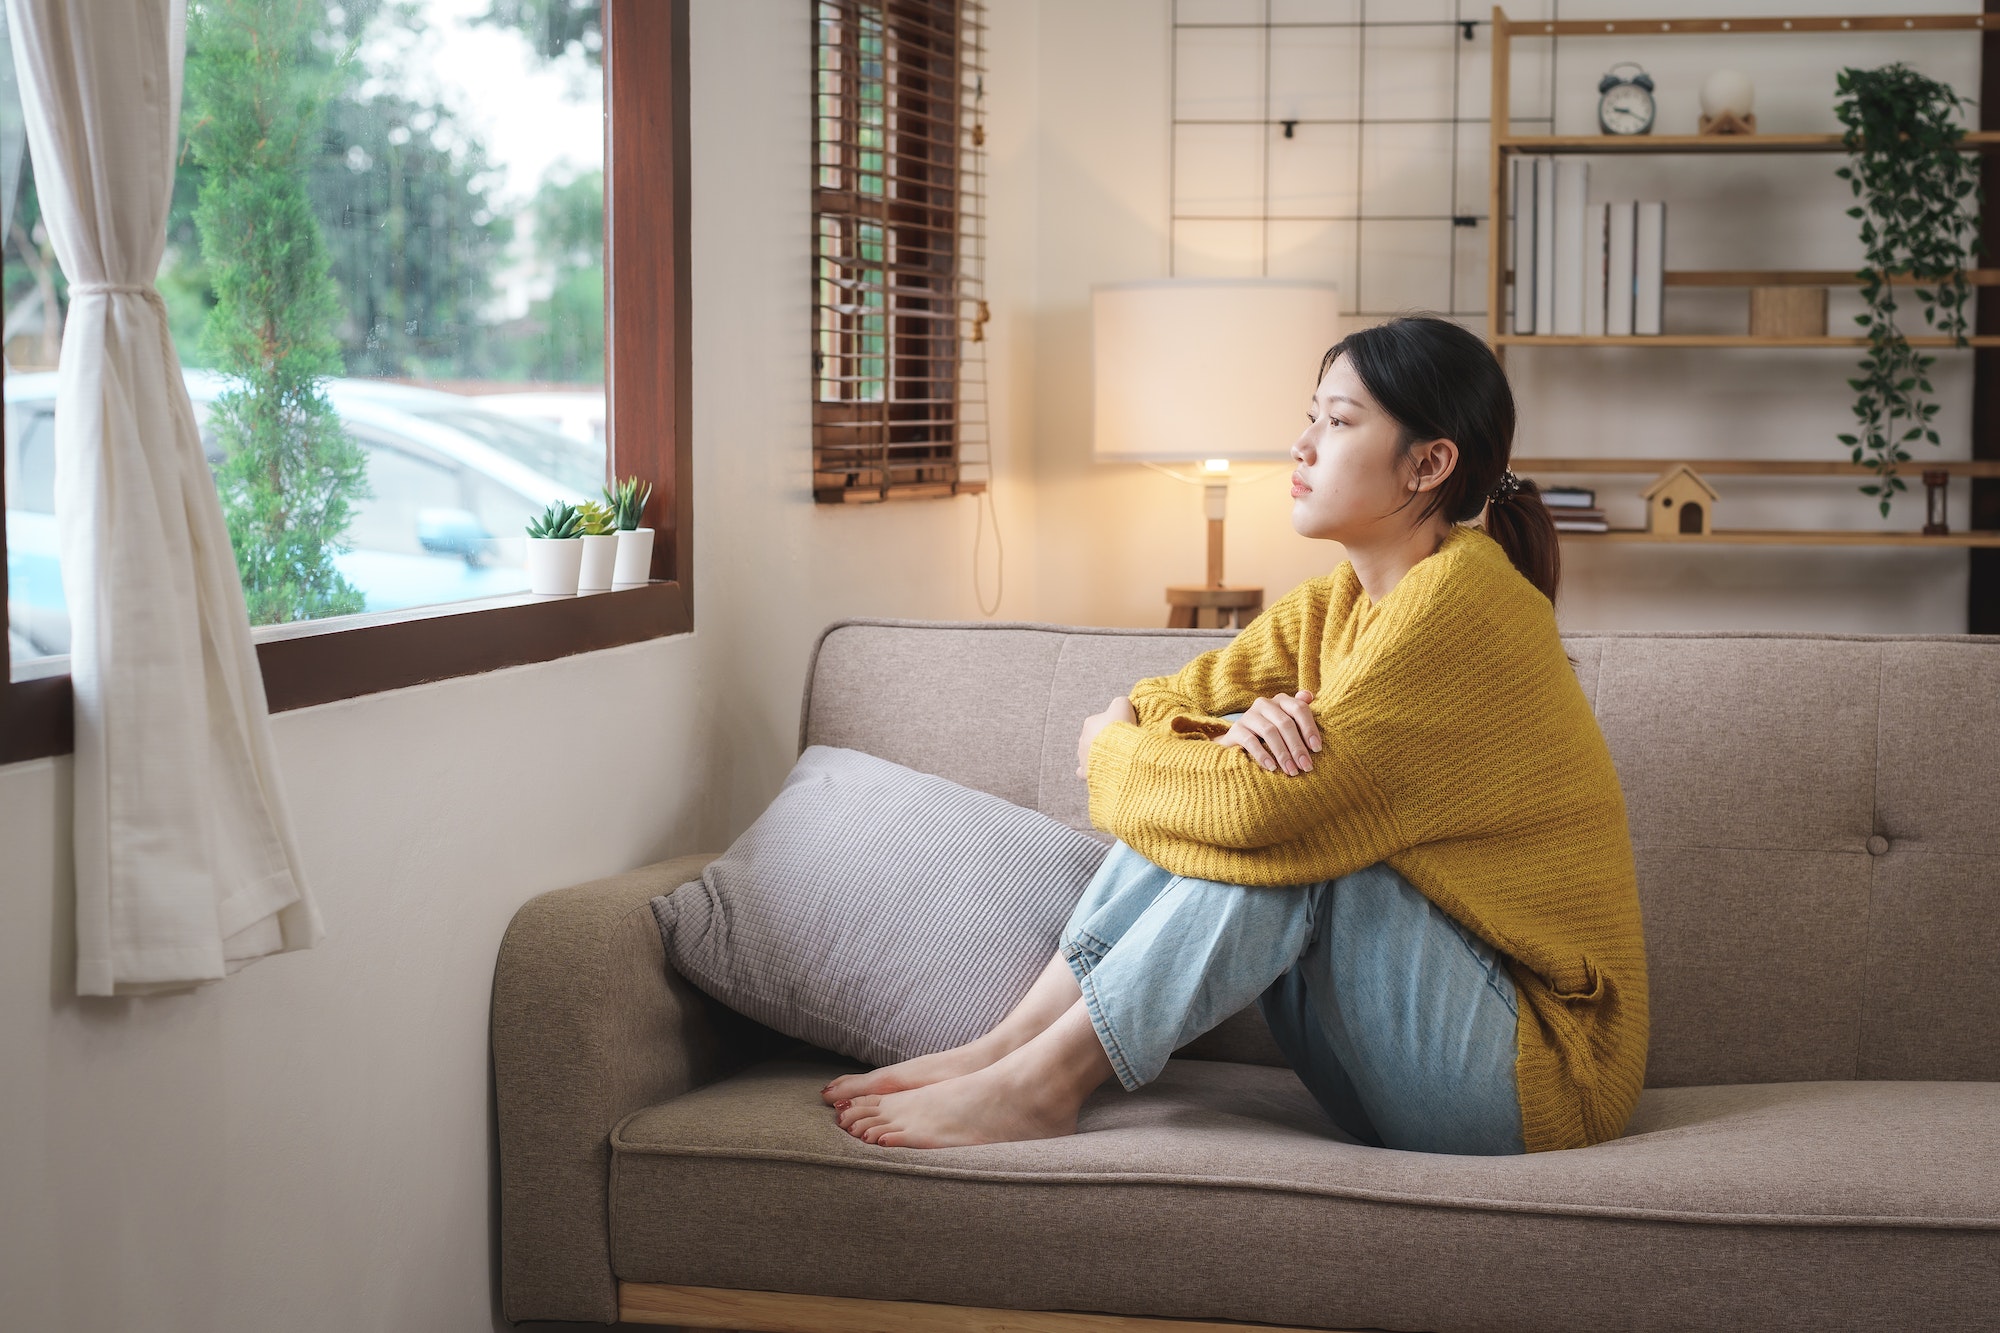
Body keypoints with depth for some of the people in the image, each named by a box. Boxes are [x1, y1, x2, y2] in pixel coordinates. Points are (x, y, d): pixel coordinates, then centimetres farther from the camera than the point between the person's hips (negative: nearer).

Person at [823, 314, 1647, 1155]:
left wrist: (1112, 755, -6)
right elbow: (1143, 708, 7)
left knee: (1278, 833, -25)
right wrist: (1228, 732, -18)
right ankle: (1006, 1049, -9)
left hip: (1537, 1072, -8)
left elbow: (1261, 809, -26)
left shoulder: (1462, 601, -20)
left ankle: (1038, 1085, -19)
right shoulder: (1337, 603, 8)